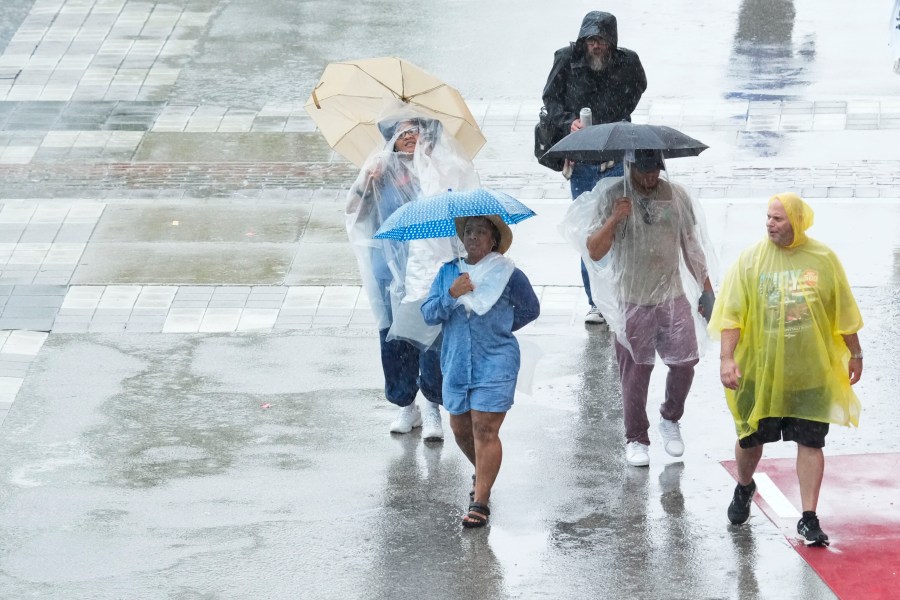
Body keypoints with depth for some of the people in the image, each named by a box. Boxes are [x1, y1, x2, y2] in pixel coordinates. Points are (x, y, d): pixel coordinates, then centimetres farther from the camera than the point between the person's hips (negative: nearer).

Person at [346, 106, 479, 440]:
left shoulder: (437, 170, 1)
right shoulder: (383, 171, 7)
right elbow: (353, 210, 3)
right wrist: (365, 183, -14)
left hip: (430, 266, -3)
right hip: (392, 271, 3)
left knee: (431, 335, -6)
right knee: (394, 338, 6)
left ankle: (432, 409, 6)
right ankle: (405, 406, 21)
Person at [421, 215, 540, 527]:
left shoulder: (508, 275, -3)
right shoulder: (447, 272, 7)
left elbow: (530, 309, 12)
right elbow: (428, 314, -1)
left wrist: (499, 326, 6)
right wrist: (450, 296, -18)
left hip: (495, 364, -5)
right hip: (456, 363, 5)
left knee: (485, 430, -10)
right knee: (460, 428, 14)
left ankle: (480, 501, -9)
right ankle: (482, 474, 41)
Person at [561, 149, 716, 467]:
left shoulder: (677, 196, 3)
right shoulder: (611, 197, -6)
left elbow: (692, 247, 12)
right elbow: (594, 252, -11)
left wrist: (706, 289, 11)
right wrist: (614, 220, -25)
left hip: (673, 297, 3)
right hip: (632, 301, -2)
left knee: (684, 363, 1)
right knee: (635, 372, 2)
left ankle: (670, 419, 26)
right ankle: (636, 439, 15)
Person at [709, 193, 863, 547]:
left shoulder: (823, 259, -3)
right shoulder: (751, 260, -5)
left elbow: (844, 312, 7)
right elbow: (732, 313, -6)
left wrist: (854, 354, 11)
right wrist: (727, 358, -16)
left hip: (811, 372, 0)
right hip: (760, 370, 0)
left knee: (810, 443, -1)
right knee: (750, 438, 12)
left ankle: (809, 519, 6)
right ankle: (744, 489, 42)